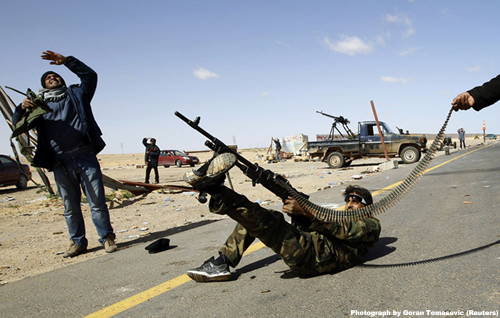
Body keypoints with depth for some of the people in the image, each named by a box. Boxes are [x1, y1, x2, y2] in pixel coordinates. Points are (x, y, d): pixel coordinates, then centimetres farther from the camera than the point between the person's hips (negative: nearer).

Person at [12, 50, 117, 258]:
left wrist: (66, 61, 1)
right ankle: (77, 242, 16)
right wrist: (22, 108, -12)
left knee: (97, 202, -3)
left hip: (85, 157, -1)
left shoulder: (76, 94, 20)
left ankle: (107, 238, 7)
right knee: (71, 206, 5)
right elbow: (18, 123, 10)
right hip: (61, 163, 1)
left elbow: (90, 75, 8)